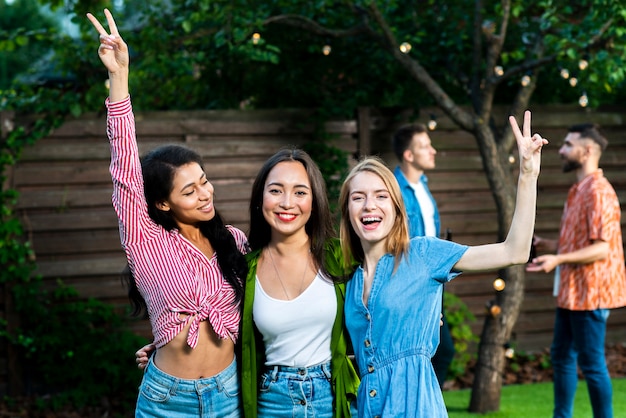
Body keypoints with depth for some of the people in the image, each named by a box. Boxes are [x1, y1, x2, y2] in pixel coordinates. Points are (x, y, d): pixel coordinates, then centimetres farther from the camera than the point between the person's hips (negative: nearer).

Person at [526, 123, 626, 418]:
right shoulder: (578, 190, 14)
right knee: (562, 356, 15)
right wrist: (548, 245, 14)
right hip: (570, 291, 10)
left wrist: (558, 259, -30)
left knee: (591, 363, -3)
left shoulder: (598, 191, -17)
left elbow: (602, 248, -22)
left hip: (589, 293, -10)